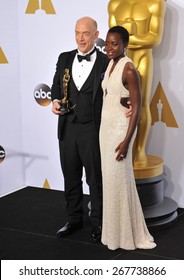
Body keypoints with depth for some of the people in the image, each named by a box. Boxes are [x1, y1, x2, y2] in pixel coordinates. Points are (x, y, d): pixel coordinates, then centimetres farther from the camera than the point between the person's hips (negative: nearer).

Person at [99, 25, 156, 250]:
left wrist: (126, 140, -21)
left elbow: (137, 107, -18)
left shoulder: (129, 69, -17)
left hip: (120, 127, -8)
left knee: (119, 178, -2)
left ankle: (125, 234, 12)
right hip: (106, 126, 8)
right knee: (109, 177, 12)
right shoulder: (110, 64, 8)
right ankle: (113, 229, 24)